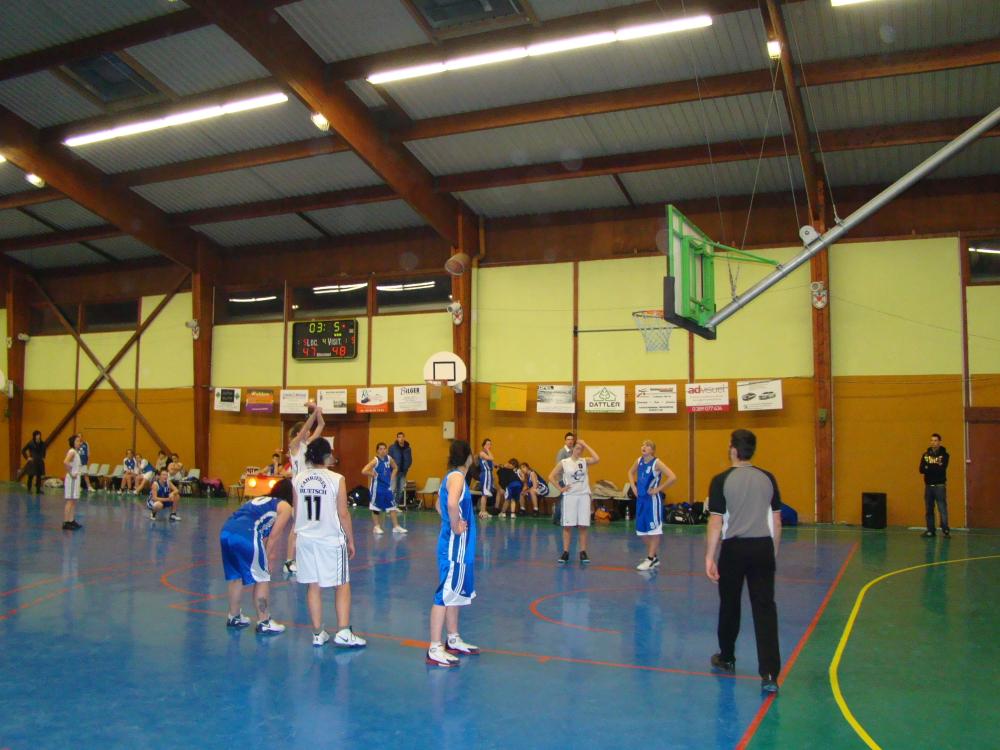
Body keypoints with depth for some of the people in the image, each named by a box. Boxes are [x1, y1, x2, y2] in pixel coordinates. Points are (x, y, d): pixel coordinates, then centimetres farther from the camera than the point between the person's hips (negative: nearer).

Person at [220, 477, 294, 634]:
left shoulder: (260, 500, 34)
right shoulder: (285, 506, 13)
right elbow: (273, 537, 7)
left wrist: (268, 555, 41)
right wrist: (267, 559, 13)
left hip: (226, 530, 7)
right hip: (245, 534, -7)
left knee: (235, 576, 25)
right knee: (262, 578, 9)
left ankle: (234, 616, 38)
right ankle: (264, 623, 16)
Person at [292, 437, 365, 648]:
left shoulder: (298, 479, -1)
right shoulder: (336, 480, -12)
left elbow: (296, 512, 8)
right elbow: (343, 514, -10)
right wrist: (351, 541, 1)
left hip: (306, 538, 4)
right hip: (332, 539, -4)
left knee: (313, 586, 12)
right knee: (342, 585, 7)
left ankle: (318, 634, 17)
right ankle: (343, 632, 0)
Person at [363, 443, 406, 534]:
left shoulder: (389, 459, 1)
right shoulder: (375, 460, -15)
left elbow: (395, 468, 20)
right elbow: (364, 471, -25)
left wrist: (392, 478, 6)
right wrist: (373, 475, -14)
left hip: (387, 487, 5)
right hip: (377, 487, -5)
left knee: (392, 506, 6)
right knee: (376, 508, 5)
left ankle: (396, 527, 11)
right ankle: (376, 527, 17)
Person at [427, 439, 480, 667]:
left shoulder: (451, 476, 12)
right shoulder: (457, 476, -16)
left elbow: (439, 504, 27)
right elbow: (452, 503, -36)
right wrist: (455, 527, -22)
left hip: (458, 545, 10)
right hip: (454, 545, -10)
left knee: (455, 593, 18)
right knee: (445, 594, -6)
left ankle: (453, 641, 30)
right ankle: (435, 650, -2)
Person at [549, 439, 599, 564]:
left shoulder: (584, 461, 4)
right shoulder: (564, 462, 1)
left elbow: (597, 459, -16)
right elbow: (551, 476, 4)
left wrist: (585, 445, -11)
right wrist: (561, 488, -3)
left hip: (584, 495, 1)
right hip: (569, 496, -1)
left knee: (583, 526, 2)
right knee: (567, 525, 0)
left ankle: (583, 552, 9)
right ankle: (565, 552, 7)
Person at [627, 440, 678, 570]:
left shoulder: (657, 463, -14)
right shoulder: (639, 461, 6)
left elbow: (673, 477, -23)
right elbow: (631, 472, 26)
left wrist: (658, 489, -17)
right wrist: (633, 486, 11)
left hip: (653, 499, -8)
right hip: (641, 498, 8)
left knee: (654, 529, -1)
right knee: (642, 530, 12)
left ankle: (651, 559, 4)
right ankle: (654, 556, 26)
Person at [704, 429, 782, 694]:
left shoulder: (722, 480, -7)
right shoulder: (768, 479, 4)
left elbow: (716, 523, -9)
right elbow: (777, 521, 9)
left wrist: (709, 556, -5)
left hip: (734, 548, -2)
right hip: (763, 547, 2)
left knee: (730, 606, 15)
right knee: (765, 608, 0)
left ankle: (726, 659, 32)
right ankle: (769, 673, -9)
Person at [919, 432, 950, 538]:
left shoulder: (944, 454, -2)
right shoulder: (926, 454, 9)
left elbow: (942, 469, -14)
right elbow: (921, 470, -1)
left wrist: (928, 467, -8)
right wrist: (935, 467, -13)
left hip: (940, 486, -4)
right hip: (928, 486, 4)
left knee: (942, 509, -8)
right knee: (928, 510, 6)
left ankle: (946, 530, -4)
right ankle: (930, 531, 11)